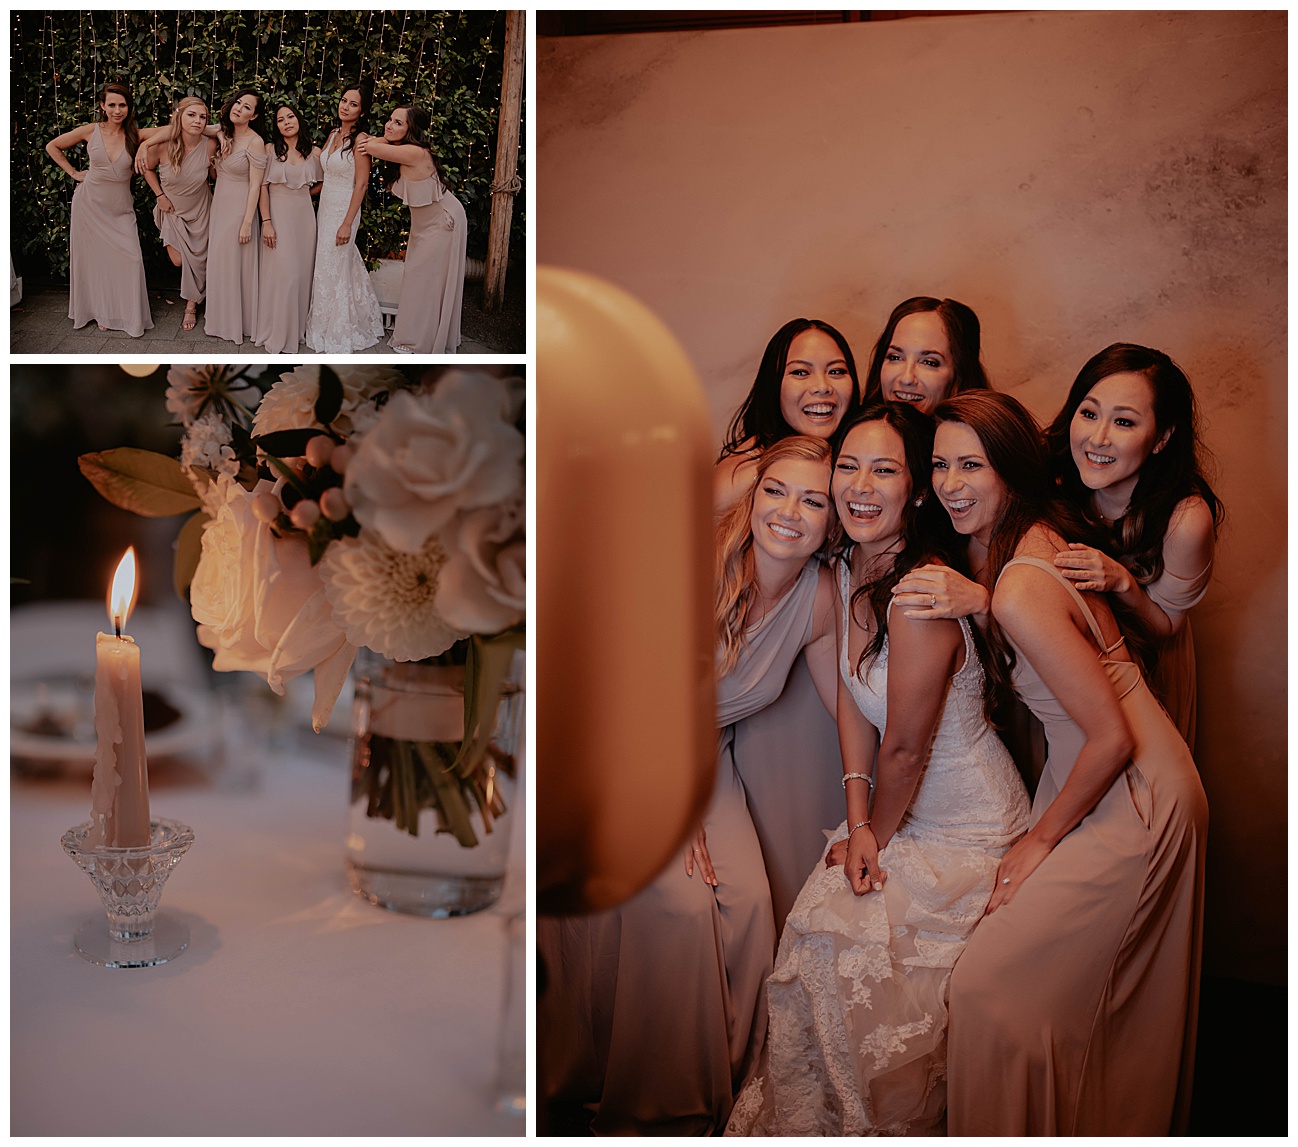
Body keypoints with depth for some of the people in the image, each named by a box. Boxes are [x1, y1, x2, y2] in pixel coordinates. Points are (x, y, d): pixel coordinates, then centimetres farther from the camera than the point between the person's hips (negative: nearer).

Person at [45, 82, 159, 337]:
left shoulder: (136, 135, -5)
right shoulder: (90, 131, -4)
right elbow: (52, 146, 9)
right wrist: (73, 173, 5)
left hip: (120, 208, 0)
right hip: (90, 203, 0)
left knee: (129, 258, -9)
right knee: (93, 257, 6)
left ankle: (130, 316, 5)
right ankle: (100, 312, 21)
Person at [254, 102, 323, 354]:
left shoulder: (314, 152, 5)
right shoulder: (271, 150, -3)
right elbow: (263, 187, -6)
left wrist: (302, 193, 8)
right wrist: (266, 221, -13)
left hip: (304, 216, 3)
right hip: (278, 216, -3)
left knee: (302, 272, 5)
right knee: (284, 273, -8)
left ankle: (297, 328, 18)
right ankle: (280, 336, 0)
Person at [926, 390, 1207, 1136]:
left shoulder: (1022, 591, -27)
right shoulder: (1043, 537, 0)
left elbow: (1112, 738, -25)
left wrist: (1042, 839, -10)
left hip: (1131, 801, -9)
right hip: (1153, 788, 9)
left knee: (990, 985, -3)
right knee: (1121, 998, 22)